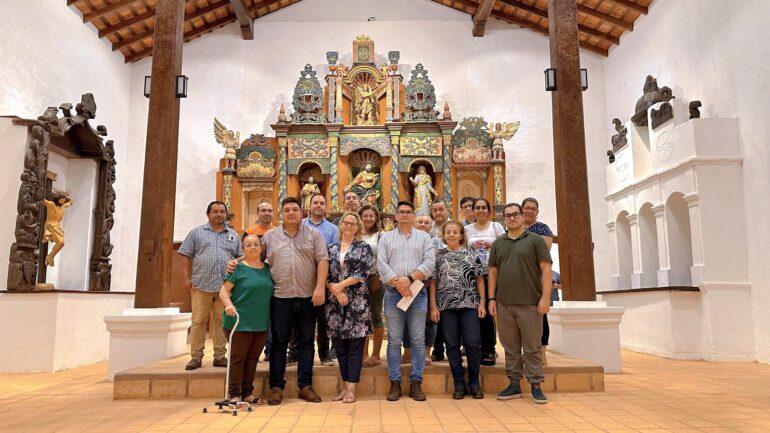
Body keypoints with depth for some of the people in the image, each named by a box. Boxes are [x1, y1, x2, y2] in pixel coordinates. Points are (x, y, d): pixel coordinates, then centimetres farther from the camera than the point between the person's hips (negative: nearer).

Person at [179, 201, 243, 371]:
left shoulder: (234, 235, 15)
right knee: (198, 321, 0)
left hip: (225, 286, 2)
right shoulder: (196, 233, 8)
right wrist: (187, 278, -1)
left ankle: (220, 356, 14)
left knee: (221, 321, 5)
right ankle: (196, 356, 9)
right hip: (201, 285, -2)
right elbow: (187, 257, 7)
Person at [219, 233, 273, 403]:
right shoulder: (238, 268, -6)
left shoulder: (267, 269, 9)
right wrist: (229, 305, -27)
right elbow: (224, 290, -9)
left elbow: (271, 293, 19)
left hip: (261, 323, 5)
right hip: (240, 322, -5)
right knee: (238, 357, 1)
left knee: (253, 358, 12)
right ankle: (234, 393, 12)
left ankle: (247, 392, 23)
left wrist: (271, 318, 13)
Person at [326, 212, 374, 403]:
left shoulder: (364, 248, 4)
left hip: (357, 302, -3)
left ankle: (351, 388, 3)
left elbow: (361, 273, -8)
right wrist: (336, 291, -12)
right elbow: (325, 275, 4)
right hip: (335, 303, 3)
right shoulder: (331, 248, 12)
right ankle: (346, 385, 17)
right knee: (339, 345, 7)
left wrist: (339, 285, -13)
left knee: (355, 344, -2)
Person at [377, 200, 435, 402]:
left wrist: (409, 278, -15)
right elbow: (381, 264, -1)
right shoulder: (386, 237, 11)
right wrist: (398, 282, -13)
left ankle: (416, 383, 10)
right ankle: (395, 383, 10)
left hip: (417, 292, 0)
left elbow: (429, 262, -2)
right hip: (393, 292, 0)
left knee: (418, 339, 2)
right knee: (394, 339, 3)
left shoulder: (424, 237, 10)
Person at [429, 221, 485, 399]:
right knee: (452, 345, 5)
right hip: (446, 306, 1)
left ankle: (474, 383, 12)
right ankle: (459, 385, 14)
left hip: (469, 305, -1)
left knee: (473, 343, -3)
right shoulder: (438, 255, 6)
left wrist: (482, 303, -1)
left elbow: (480, 280, 6)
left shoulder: (471, 254, 5)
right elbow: (433, 282, 5)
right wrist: (433, 307, -1)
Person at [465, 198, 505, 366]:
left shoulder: (496, 226, 7)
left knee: (489, 311, -4)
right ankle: (479, 349, 14)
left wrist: (492, 246, -13)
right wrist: (472, 248, -7)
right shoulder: (467, 229, 12)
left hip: (491, 274, -2)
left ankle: (489, 350, 7)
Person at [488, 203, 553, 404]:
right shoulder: (498, 243, 12)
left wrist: (545, 297, -11)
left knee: (532, 347, 2)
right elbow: (493, 272, 13)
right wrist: (491, 298, 7)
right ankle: (514, 384, 19)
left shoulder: (535, 240, 2)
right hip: (504, 304, 4)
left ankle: (536, 386, 11)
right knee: (510, 347, 10)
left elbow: (546, 269, -3)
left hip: (530, 303, -3)